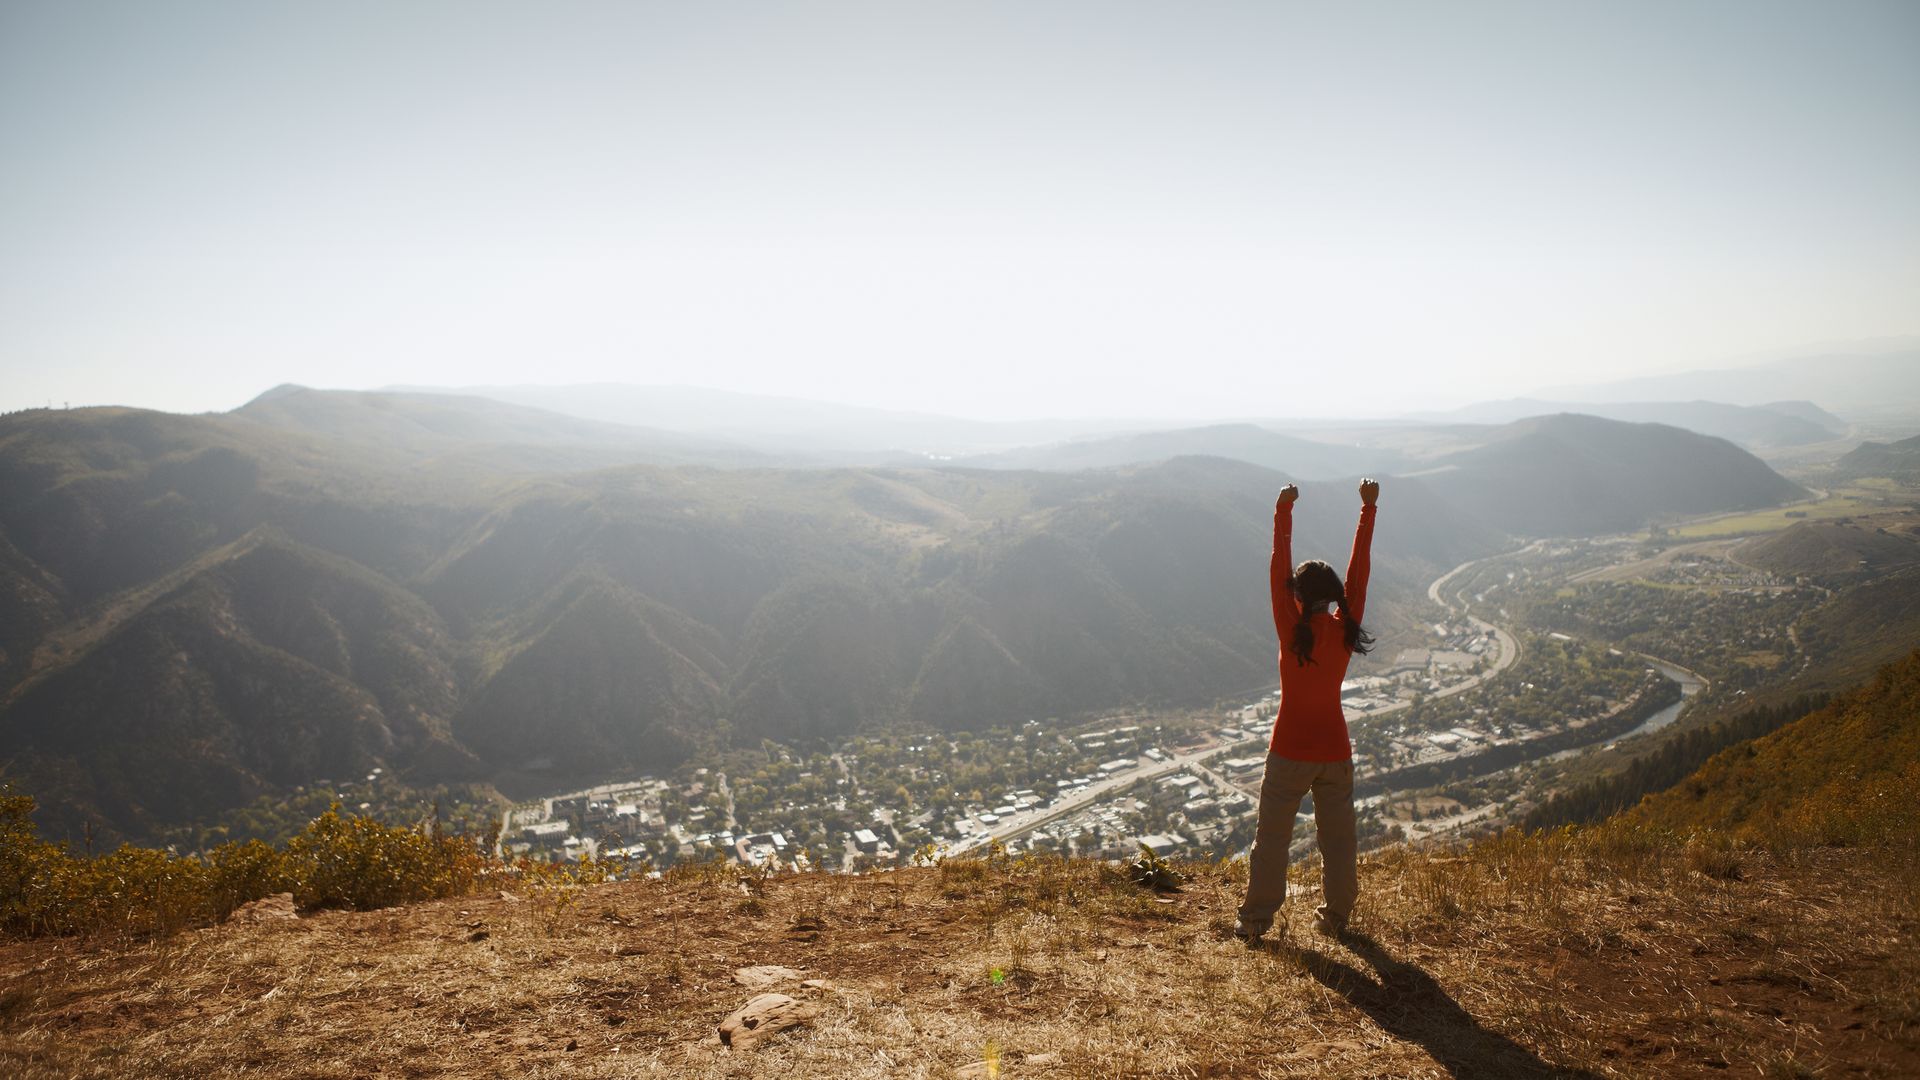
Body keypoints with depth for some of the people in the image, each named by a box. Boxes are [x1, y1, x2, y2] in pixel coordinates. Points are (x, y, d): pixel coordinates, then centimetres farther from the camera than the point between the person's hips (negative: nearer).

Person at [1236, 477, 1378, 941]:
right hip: (1335, 747, 3)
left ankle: (1256, 918, 9)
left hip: (1291, 749, -3)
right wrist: (1369, 508, 2)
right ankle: (1337, 916, 23)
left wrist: (1284, 511, -12)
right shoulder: (1346, 628, -7)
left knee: (1272, 835, 5)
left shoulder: (1293, 631, -15)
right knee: (1337, 835, 14)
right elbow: (1359, 571, -2)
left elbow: (1277, 572, -14)